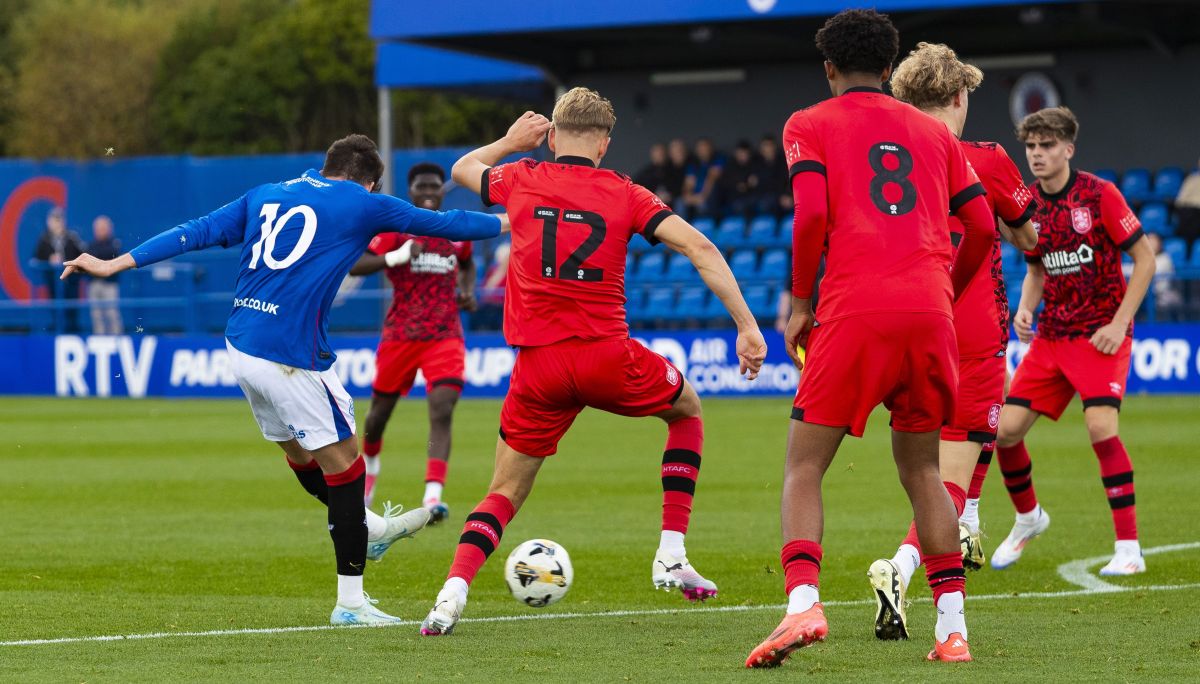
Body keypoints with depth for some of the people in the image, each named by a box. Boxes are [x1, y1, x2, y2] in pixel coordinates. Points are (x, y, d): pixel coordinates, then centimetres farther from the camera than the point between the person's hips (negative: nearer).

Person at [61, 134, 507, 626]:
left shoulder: (264, 196, 16)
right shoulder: (364, 205, 2)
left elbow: (196, 232, 11)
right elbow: (443, 224, 12)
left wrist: (114, 265, 11)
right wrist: (506, 222, 27)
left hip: (241, 346, 7)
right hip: (290, 357, -7)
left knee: (300, 451, 23)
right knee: (343, 465, 2)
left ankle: (370, 528, 45)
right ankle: (350, 601, 4)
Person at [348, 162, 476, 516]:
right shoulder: (394, 228, -3)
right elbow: (354, 265, -15)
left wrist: (468, 291, 8)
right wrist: (397, 257, -29)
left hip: (445, 336, 1)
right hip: (400, 335, -1)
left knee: (442, 411, -19)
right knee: (381, 410, 13)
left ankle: (432, 497, -27)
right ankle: (369, 465, 47)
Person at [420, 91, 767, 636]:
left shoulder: (521, 181, 7)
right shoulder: (623, 193, 3)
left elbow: (462, 170, 30)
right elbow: (698, 247, -6)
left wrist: (510, 141, 45)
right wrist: (747, 326, -6)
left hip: (538, 366, 1)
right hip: (607, 358, -1)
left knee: (506, 490, 14)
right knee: (687, 409, 28)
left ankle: (452, 594, -11)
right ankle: (671, 557, 19)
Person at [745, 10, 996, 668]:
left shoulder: (809, 125, 10)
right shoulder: (934, 131, 21)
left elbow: (811, 215, -6)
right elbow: (982, 226, 15)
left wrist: (799, 302, 3)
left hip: (853, 312, -4)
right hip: (930, 315, 4)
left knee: (804, 466, 3)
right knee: (920, 469, 16)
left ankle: (803, 603, -19)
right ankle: (952, 626, 7)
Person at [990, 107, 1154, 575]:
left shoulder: (1099, 195, -12)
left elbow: (1145, 259, -8)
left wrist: (1119, 324, -15)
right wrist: (1025, 308, -1)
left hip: (1100, 334, -6)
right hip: (1050, 336, 6)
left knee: (1101, 426, -24)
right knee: (1005, 429, -1)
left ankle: (1129, 549, -15)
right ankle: (1028, 518, 28)